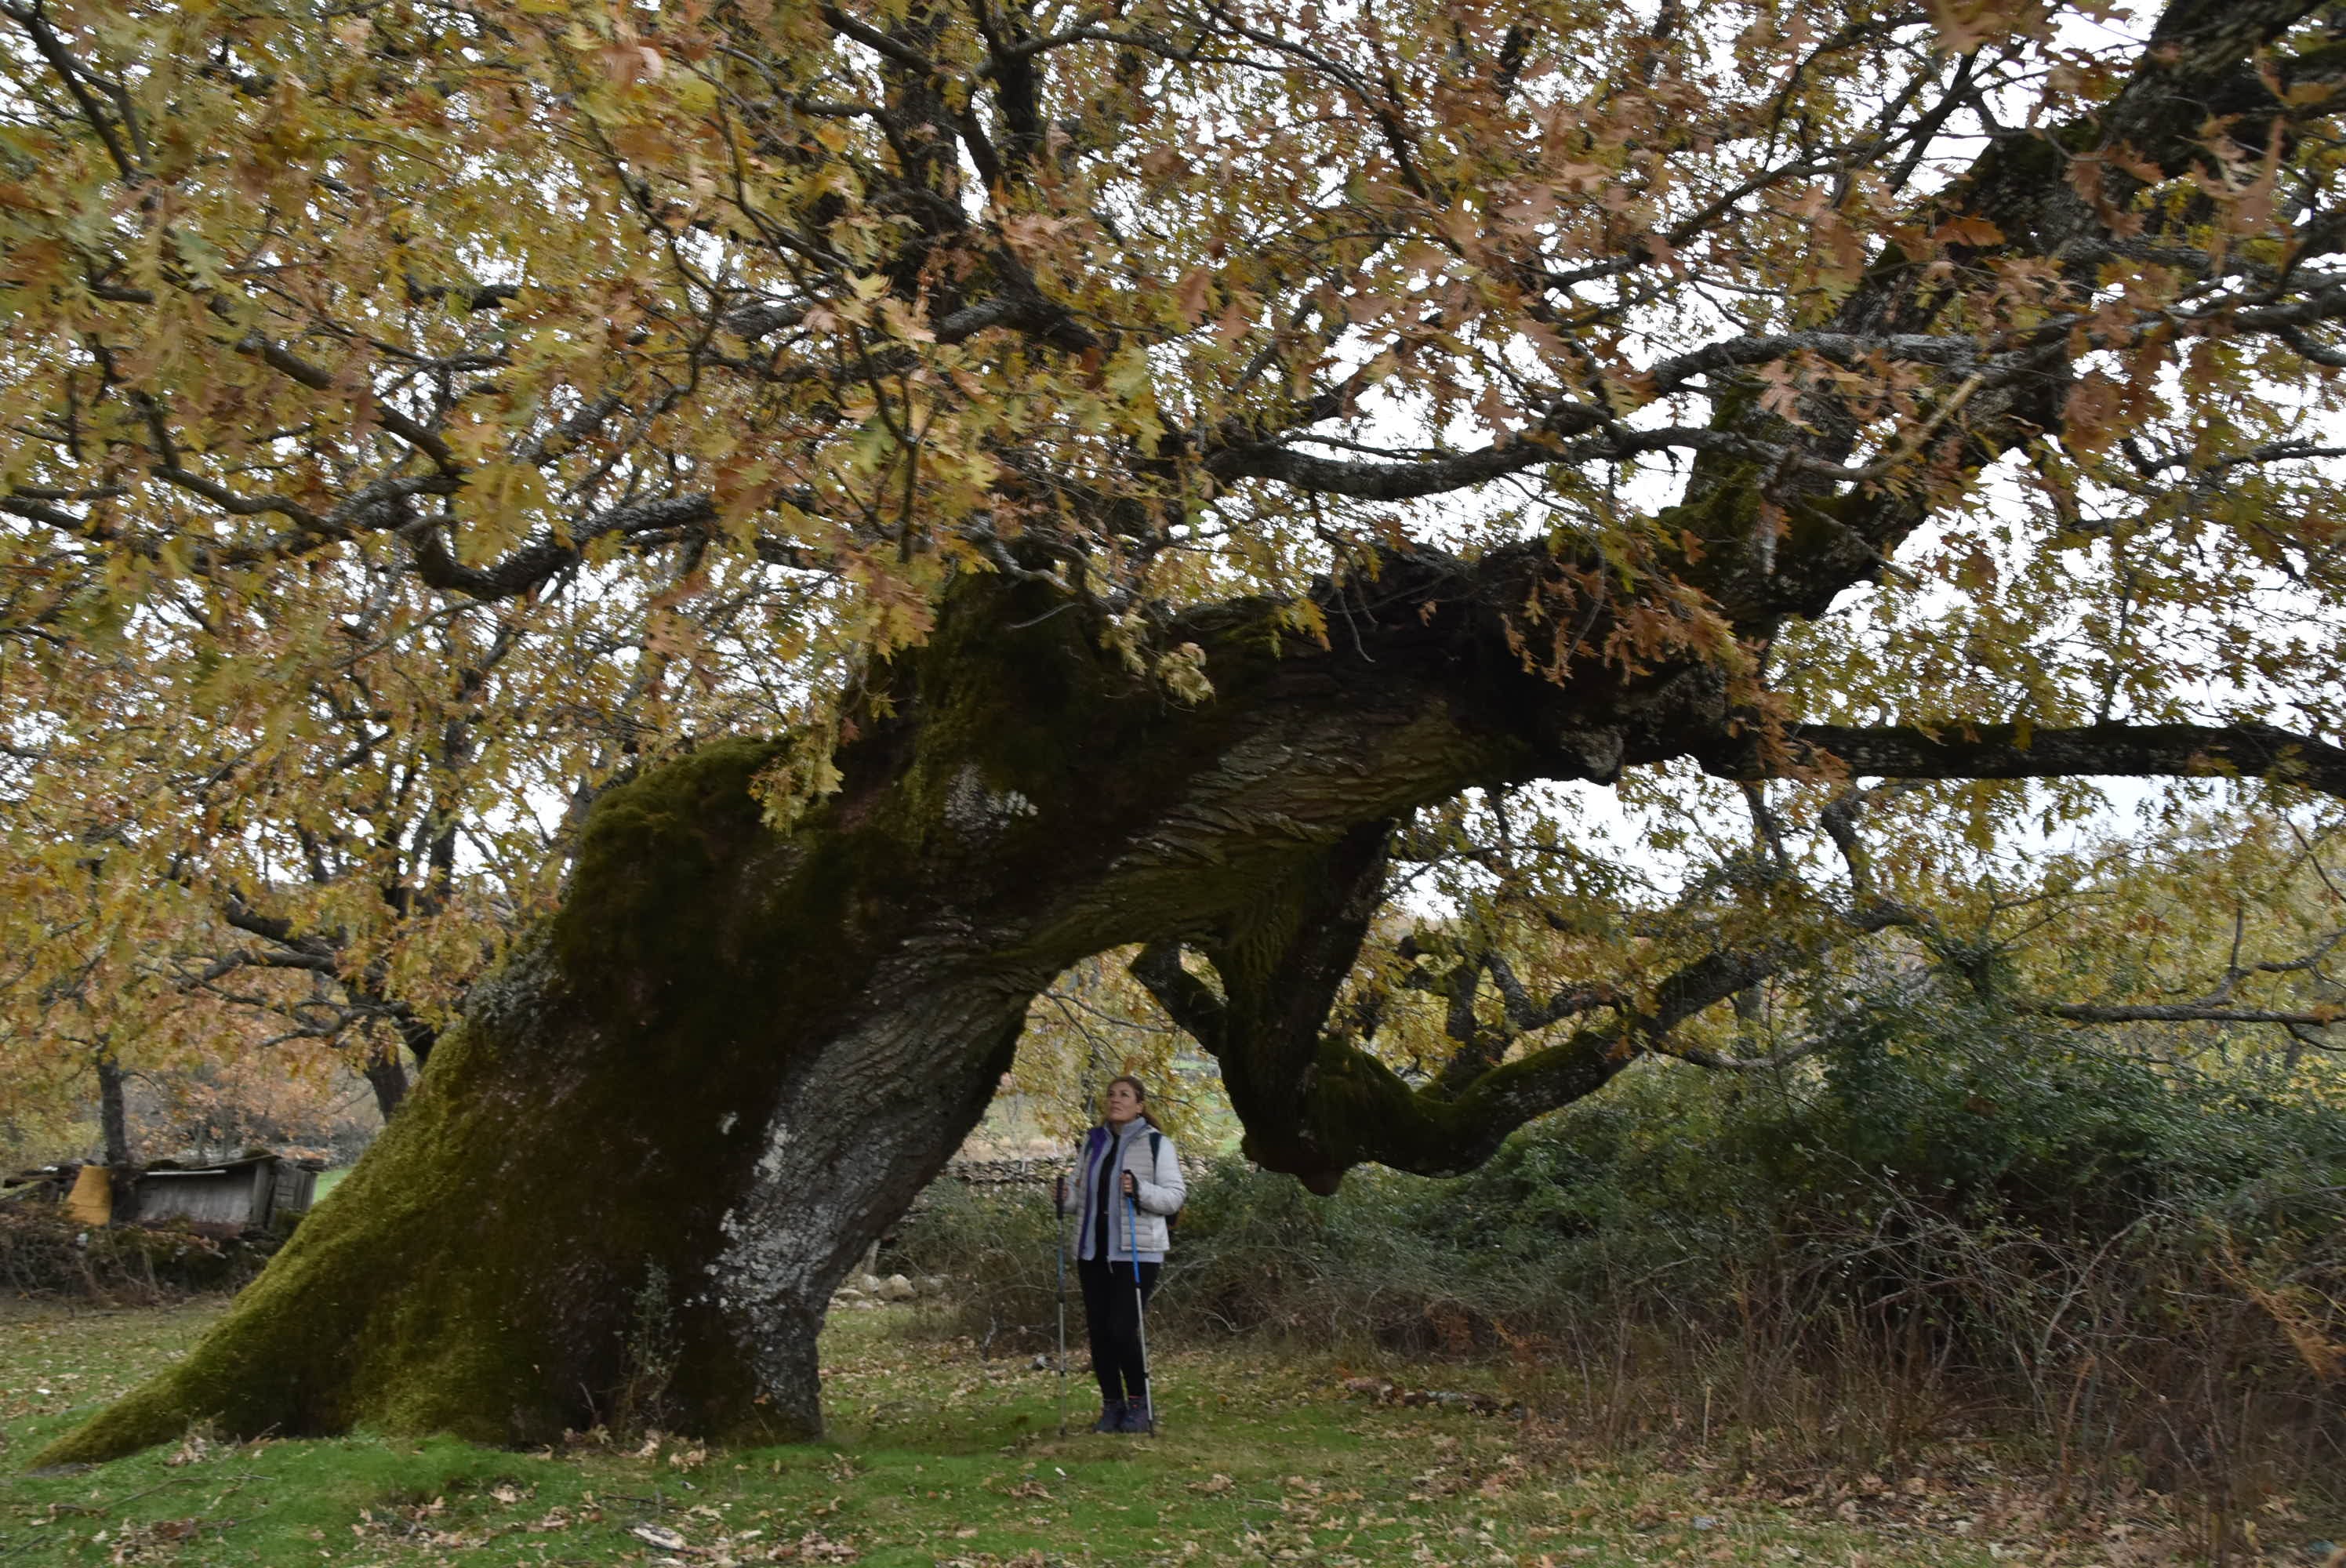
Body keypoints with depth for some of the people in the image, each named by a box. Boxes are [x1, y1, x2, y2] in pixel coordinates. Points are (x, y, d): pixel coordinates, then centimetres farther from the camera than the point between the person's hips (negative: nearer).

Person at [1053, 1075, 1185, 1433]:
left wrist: (1140, 1190, -23)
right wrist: (1066, 1197, -2)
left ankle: (1139, 1404, 9)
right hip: (1093, 1251, 5)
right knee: (1098, 1332, 6)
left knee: (1122, 1330, -10)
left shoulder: (1156, 1143, -3)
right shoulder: (1092, 1141, 13)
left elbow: (1175, 1195, -7)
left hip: (1136, 1253, -5)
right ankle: (1112, 1406, 20)